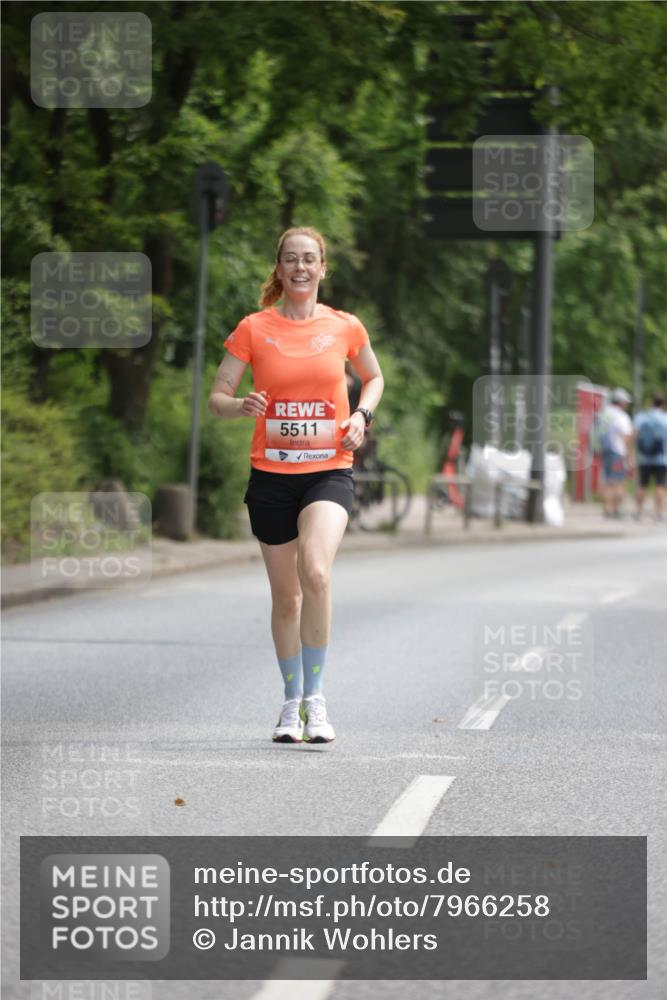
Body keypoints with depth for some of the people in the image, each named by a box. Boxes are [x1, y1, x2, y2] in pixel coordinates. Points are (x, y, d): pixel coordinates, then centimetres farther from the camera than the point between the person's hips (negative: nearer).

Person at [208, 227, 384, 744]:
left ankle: (315, 696, -13)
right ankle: (292, 702, 27)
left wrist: (361, 415, 1)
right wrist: (240, 405, -20)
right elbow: (216, 397, 2)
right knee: (285, 596, 8)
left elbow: (374, 378, 21)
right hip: (271, 473, 1)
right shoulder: (254, 329, 0)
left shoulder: (345, 327, 2)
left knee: (316, 572, -25)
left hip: (329, 470, -1)